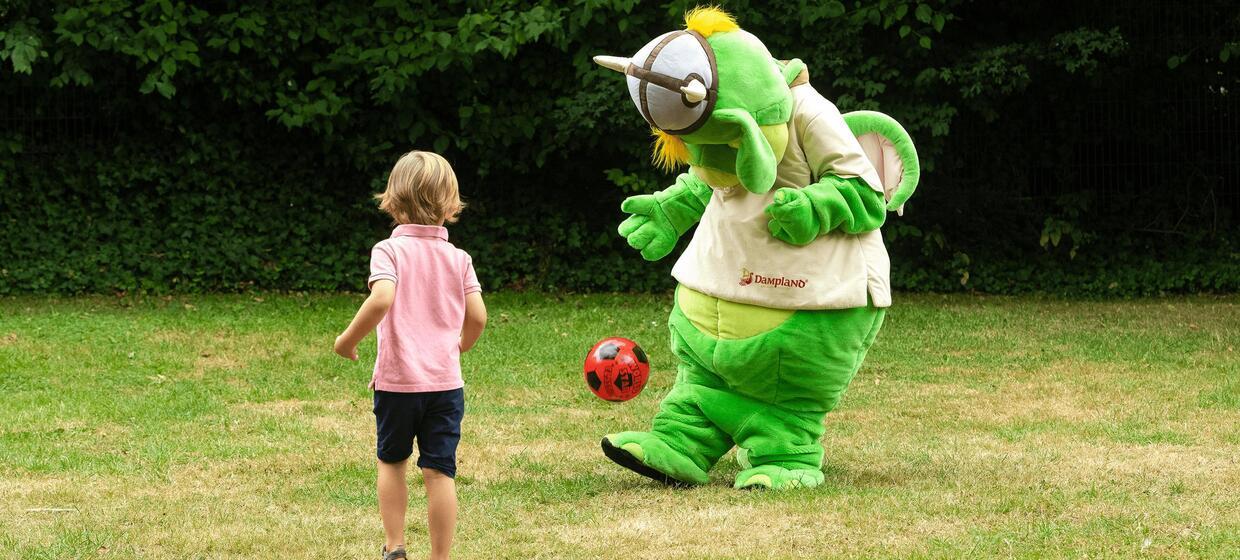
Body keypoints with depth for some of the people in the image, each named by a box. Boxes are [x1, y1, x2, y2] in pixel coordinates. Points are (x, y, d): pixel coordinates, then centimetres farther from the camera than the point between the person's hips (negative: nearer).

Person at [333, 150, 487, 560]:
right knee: (439, 471, 2)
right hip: (446, 381, 2)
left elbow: (382, 298, -24)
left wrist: (348, 339, -10)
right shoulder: (458, 258, 3)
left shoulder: (389, 250, -7)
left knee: (392, 461, 19)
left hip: (397, 379, -1)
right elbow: (477, 316, 1)